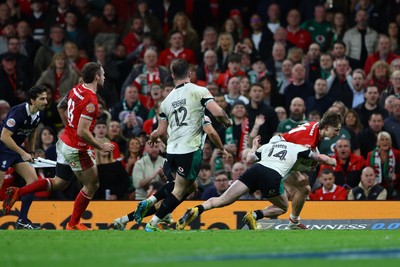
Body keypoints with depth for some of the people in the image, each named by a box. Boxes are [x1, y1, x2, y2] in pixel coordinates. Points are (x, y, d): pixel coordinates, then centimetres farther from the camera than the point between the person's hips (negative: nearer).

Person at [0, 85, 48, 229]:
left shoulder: (38, 115, 1)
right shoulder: (18, 112, -24)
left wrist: (31, 152, 24)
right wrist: (23, 153, -25)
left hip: (17, 150, 8)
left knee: (33, 179, -3)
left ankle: (22, 220, 1)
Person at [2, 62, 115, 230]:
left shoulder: (76, 89, 4)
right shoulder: (90, 100, -24)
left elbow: (61, 107, 22)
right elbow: (82, 132, -27)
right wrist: (101, 147, -18)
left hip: (65, 142, 9)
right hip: (77, 150, -9)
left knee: (58, 183, 21)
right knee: (92, 185, 7)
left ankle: (18, 192, 12)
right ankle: (73, 224, 15)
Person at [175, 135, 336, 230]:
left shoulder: (266, 146, 31)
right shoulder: (296, 148, 27)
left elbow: (249, 159, 27)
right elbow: (319, 157, 31)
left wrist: (254, 147, 47)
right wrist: (331, 161, 50)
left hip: (256, 170, 3)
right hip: (273, 177, -3)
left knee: (223, 200, 2)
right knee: (283, 207, 23)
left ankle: (196, 210, -24)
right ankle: (255, 216, -3)